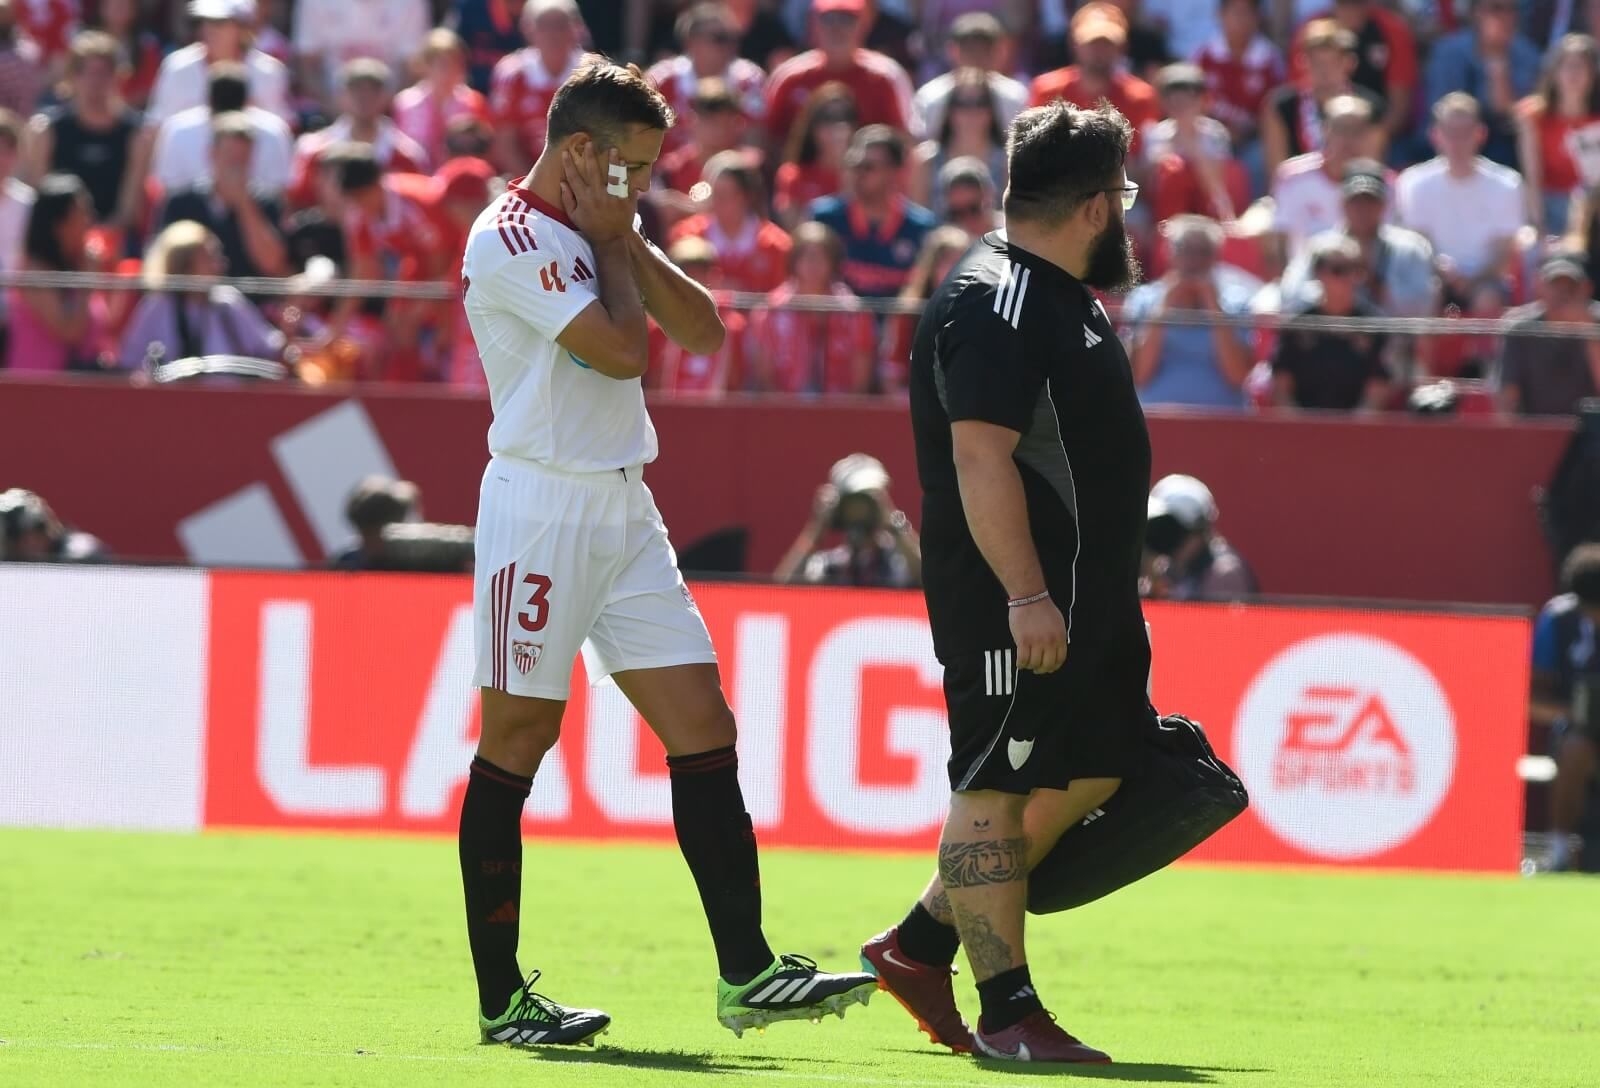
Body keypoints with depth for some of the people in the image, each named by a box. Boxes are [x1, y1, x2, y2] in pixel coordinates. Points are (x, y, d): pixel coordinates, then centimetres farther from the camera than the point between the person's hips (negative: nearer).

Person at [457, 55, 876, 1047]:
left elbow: (701, 330, 12)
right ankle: (500, 998, 2)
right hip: (543, 509, -9)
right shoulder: (513, 238, -12)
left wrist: (628, 242, 2)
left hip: (624, 511, 9)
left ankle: (747, 974, -1)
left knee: (703, 727, 1)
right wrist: (610, 241, -5)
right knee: (517, 741, -3)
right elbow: (621, 347, -19)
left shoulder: (598, 234, 16)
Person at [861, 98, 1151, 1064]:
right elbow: (981, 456, -24)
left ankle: (921, 945, 22)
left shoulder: (1060, 297, 17)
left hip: (1079, 599, 11)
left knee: (1091, 774, 15)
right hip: (1013, 600, -11)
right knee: (995, 790, -5)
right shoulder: (995, 304, -16)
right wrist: (1025, 595, -29)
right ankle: (1007, 1011, -3)